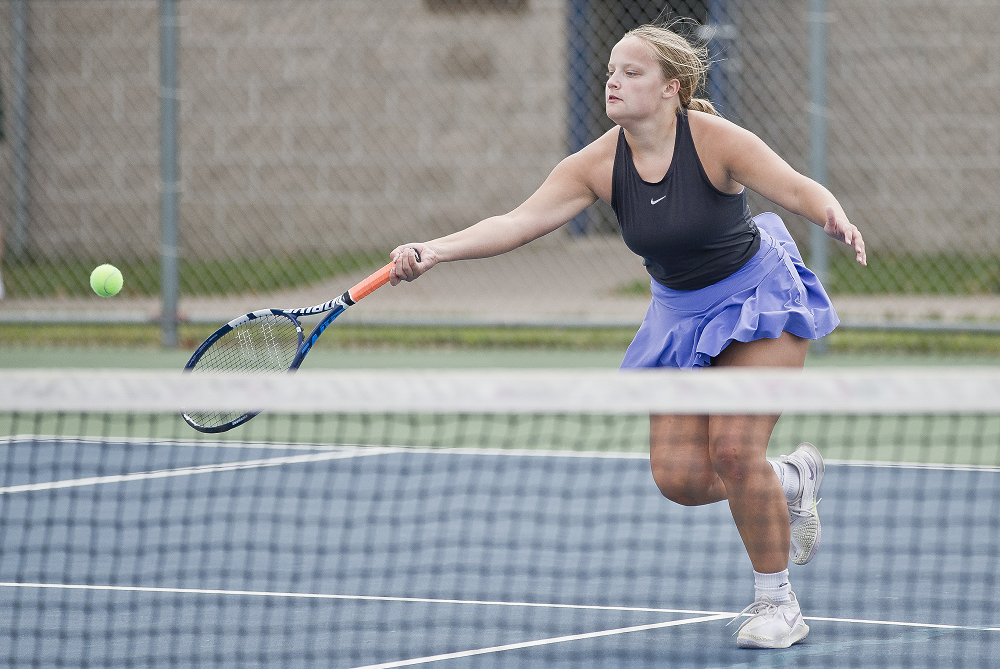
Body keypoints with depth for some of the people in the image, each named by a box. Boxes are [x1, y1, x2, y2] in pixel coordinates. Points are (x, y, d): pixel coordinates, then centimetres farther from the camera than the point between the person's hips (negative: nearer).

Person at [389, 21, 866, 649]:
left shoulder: (716, 140, -24)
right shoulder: (597, 165, -14)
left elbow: (799, 189, -31)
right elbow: (517, 222, -23)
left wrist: (835, 218, -55)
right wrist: (434, 250, -38)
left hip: (757, 296, -5)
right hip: (679, 311, 5)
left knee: (734, 449, -19)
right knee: (679, 476, -6)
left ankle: (778, 602, 0)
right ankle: (792, 480, 26)